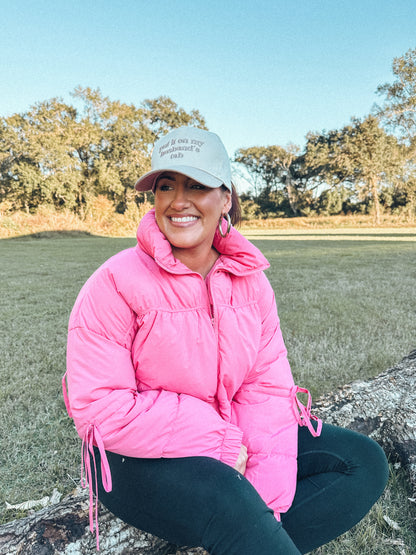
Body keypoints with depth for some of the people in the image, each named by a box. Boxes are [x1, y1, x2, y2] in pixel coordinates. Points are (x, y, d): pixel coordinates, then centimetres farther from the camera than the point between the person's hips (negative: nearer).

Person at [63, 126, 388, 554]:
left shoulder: (251, 279, -1)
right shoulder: (117, 283, -15)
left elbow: (268, 384, -4)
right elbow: (99, 409, -18)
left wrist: (268, 490, -17)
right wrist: (221, 442, -20)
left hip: (231, 444, 6)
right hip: (140, 459, -5)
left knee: (365, 462, -4)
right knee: (224, 498, -38)